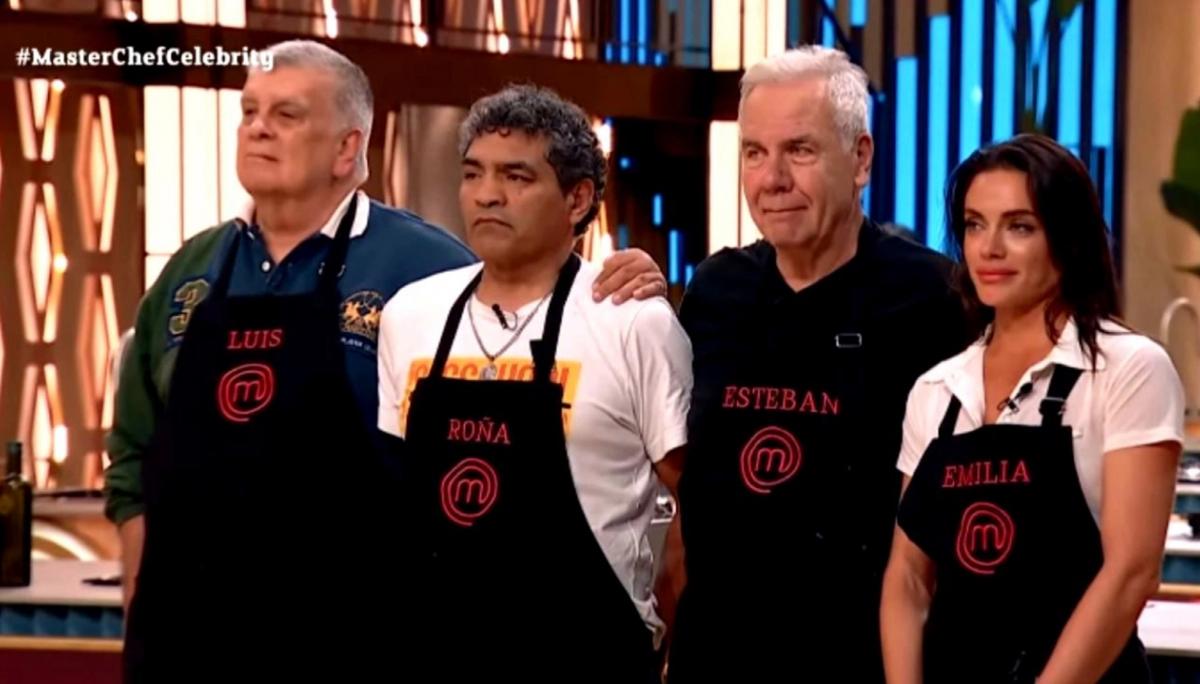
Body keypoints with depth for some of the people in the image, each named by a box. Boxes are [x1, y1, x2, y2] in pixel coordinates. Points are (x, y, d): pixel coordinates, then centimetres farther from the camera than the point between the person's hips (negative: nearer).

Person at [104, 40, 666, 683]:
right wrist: (141, 607, 10)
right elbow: (136, 457, 16)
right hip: (184, 623, 5)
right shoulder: (191, 271, 13)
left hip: (345, 628, -4)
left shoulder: (422, 265, -2)